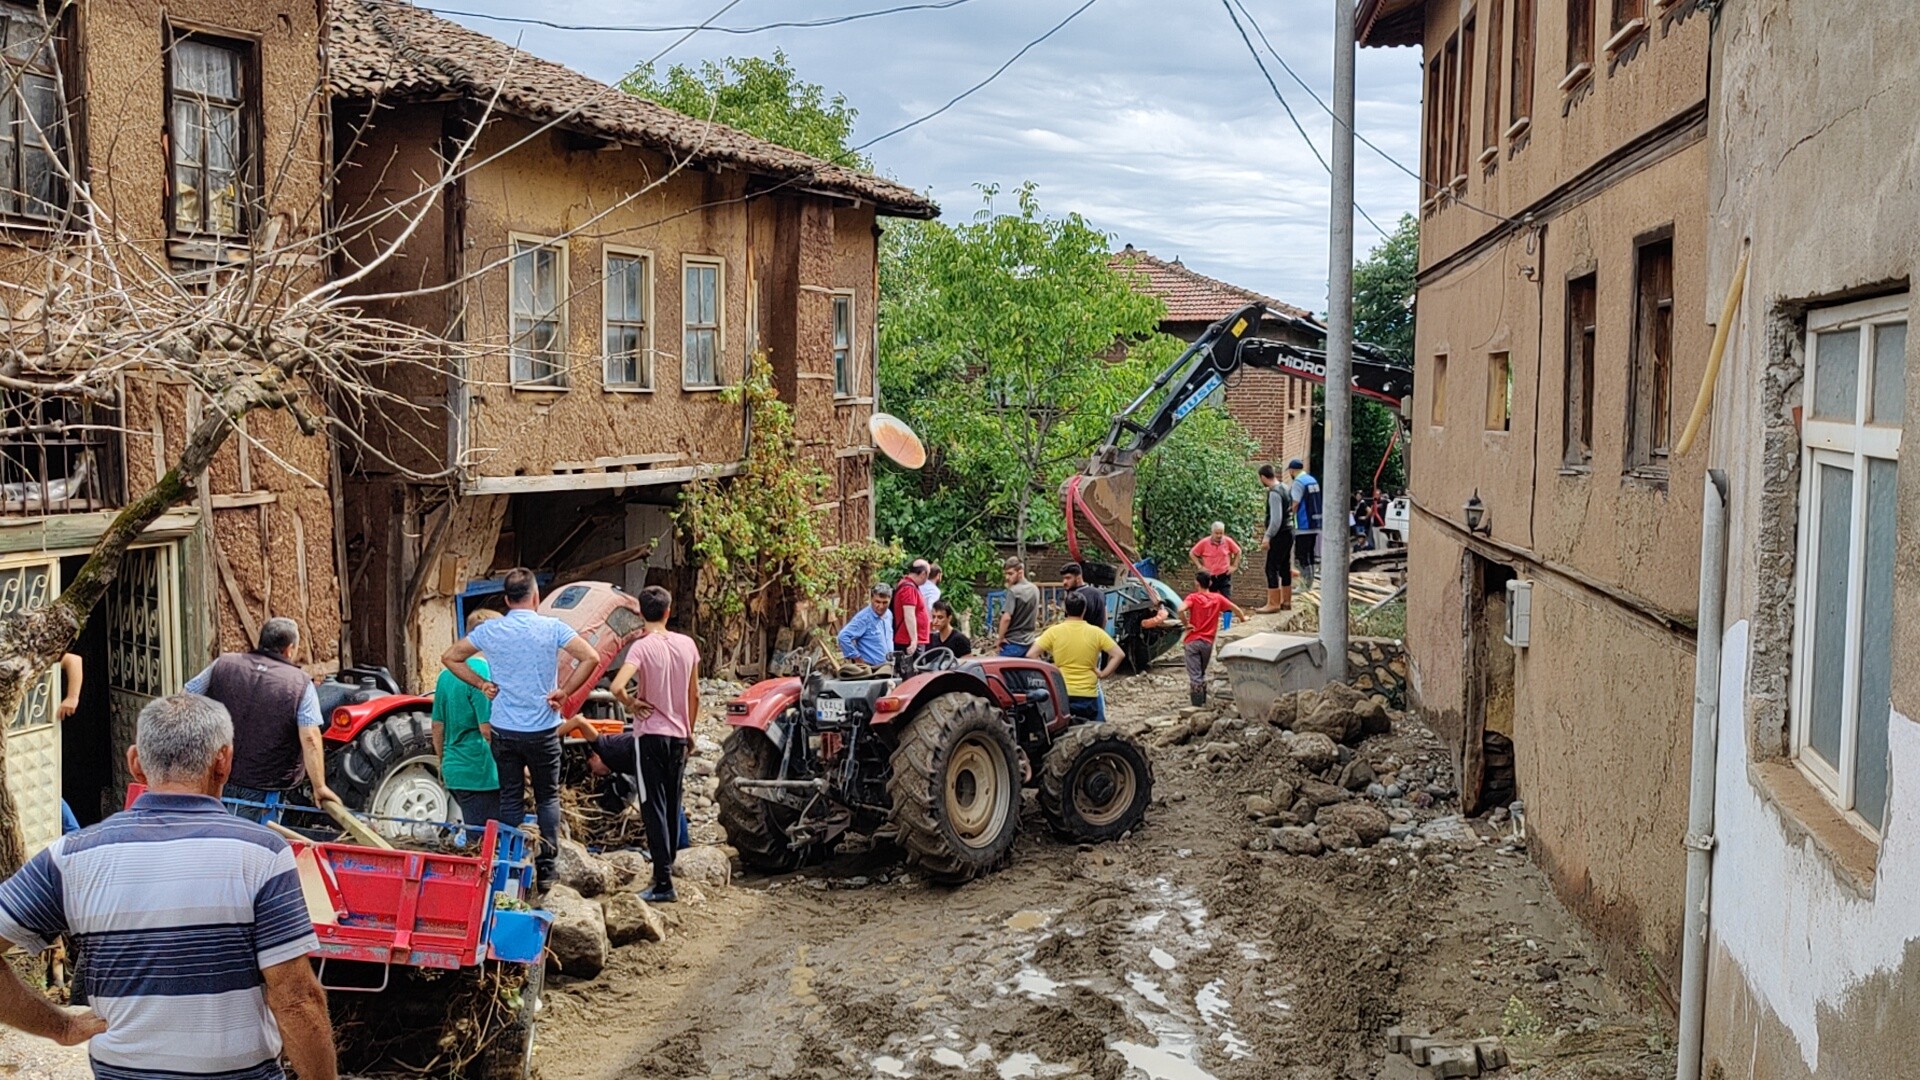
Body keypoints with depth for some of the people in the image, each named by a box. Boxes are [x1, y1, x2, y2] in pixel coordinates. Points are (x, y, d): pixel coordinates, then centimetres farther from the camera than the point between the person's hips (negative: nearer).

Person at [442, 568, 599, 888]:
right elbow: (591, 658, -16)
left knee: (511, 799, 11)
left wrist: (481, 683, 7)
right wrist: (564, 692, -8)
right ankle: (546, 869, 7)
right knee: (547, 798, 12)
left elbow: (450, 658, 7)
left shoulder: (489, 630, -1)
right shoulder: (552, 628, -8)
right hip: (543, 730, -1)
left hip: (503, 730, 2)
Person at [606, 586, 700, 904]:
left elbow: (617, 687, -30)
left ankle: (663, 883, -9)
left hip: (651, 734, -5)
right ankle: (667, 862, 32)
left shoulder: (642, 646, -15)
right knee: (672, 804, 18)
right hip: (678, 735, 5)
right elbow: (694, 695, 8)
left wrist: (631, 705, -9)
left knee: (654, 806, -5)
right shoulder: (687, 644, 1)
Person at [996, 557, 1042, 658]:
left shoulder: (1013, 591, -16)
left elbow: (1006, 618, -22)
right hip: (1029, 642, 8)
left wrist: (1001, 638, -12)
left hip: (1013, 642, -8)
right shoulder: (1035, 589, 9)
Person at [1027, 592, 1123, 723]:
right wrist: (1103, 674, 0)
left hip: (1061, 694, 0)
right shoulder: (1096, 632, -2)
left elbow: (1031, 655, -7)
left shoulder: (1054, 631, -3)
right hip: (1088, 696, 0)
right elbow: (1119, 654, -4)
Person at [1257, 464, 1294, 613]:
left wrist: (1268, 536, -20)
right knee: (1284, 567, 15)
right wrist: (1268, 534, 20)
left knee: (1272, 568, -5)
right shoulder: (1284, 488, 12)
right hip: (1288, 532, 10)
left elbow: (1276, 519, -23)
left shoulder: (1274, 493, -18)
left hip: (1280, 535, -10)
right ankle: (1286, 602, 21)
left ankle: (1273, 604, -3)